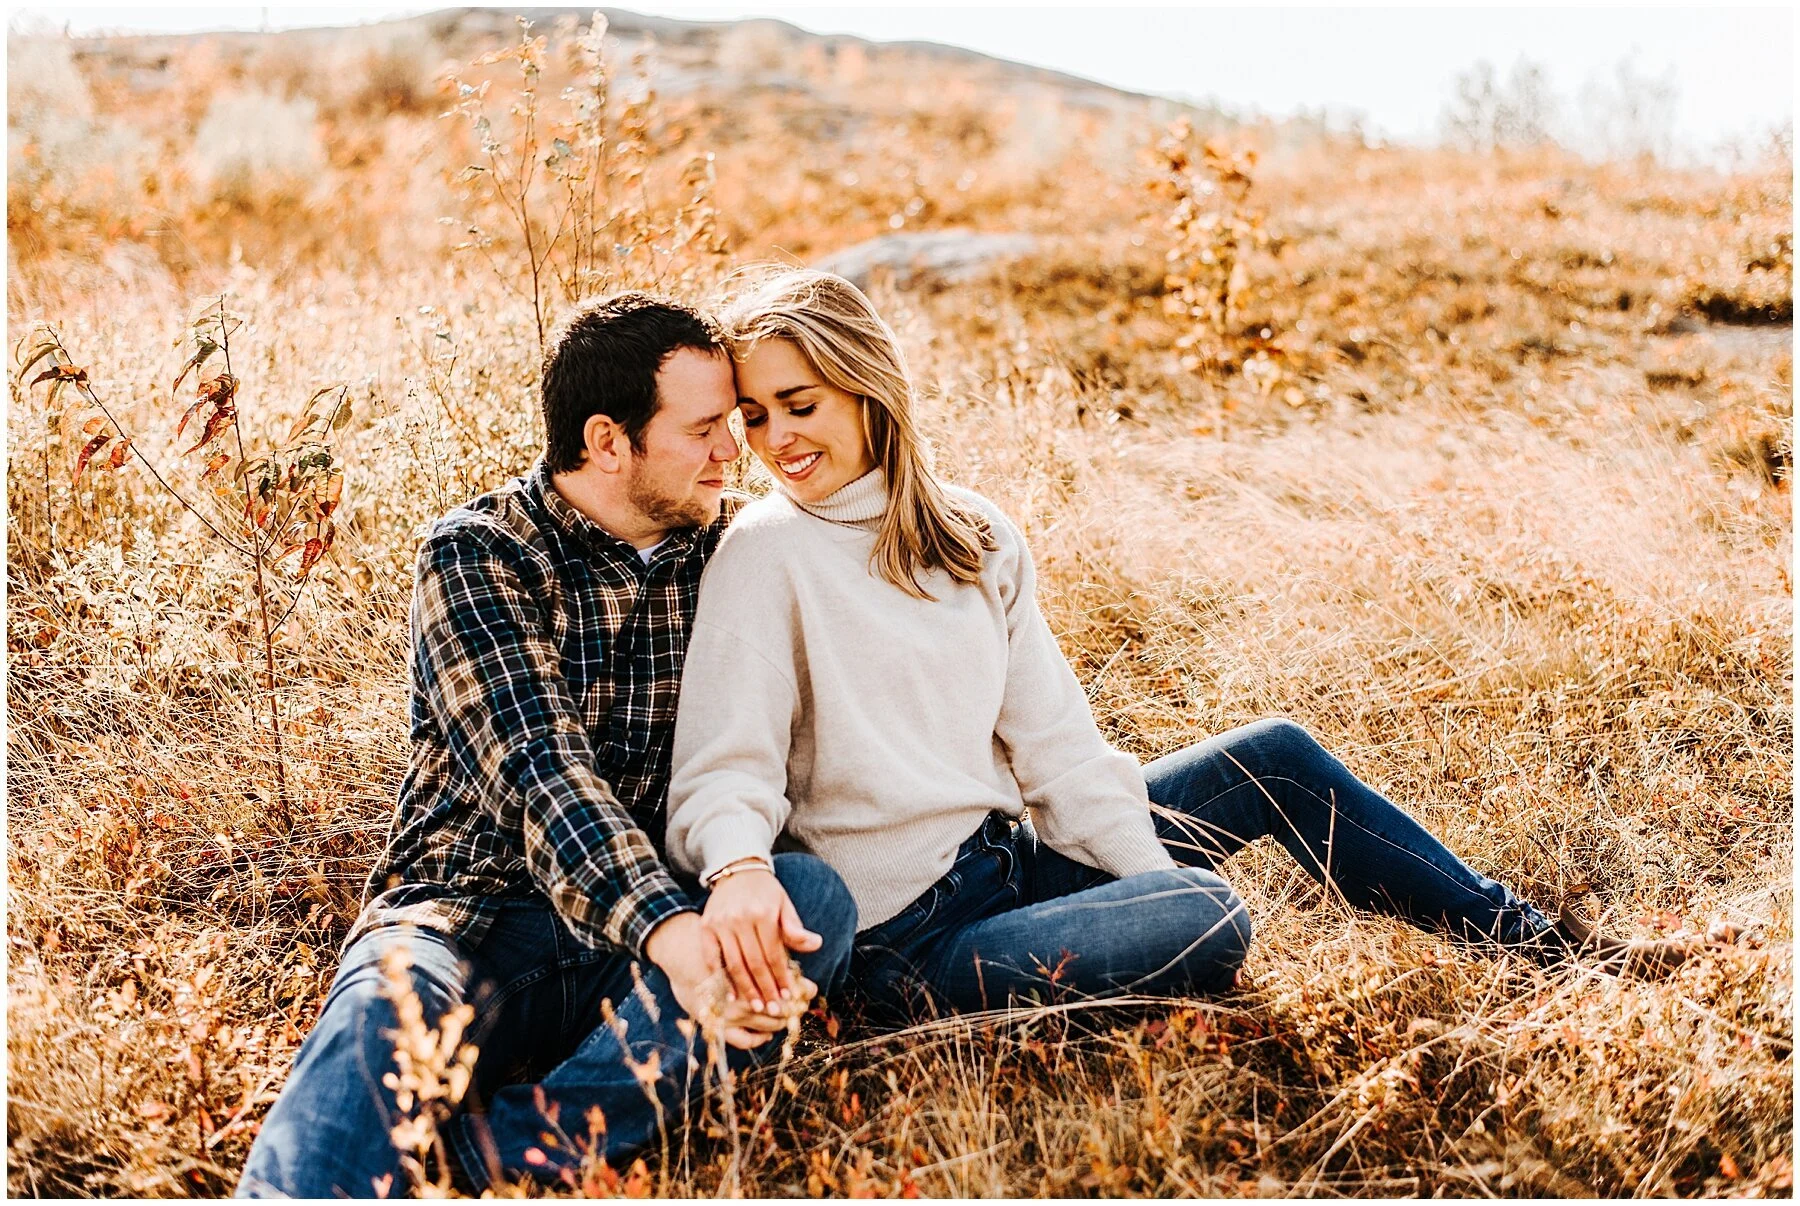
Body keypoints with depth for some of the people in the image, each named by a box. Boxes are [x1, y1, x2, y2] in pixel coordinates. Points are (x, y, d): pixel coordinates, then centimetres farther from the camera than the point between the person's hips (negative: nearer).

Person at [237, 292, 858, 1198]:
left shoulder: (728, 547, 10)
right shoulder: (477, 555, -5)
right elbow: (538, 769, -19)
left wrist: (748, 878, -23)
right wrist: (670, 931, -37)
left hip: (659, 914, 4)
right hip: (472, 911, -3)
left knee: (817, 895, -27)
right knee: (388, 1012, -37)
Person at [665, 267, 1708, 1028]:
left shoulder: (977, 538, 7)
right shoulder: (764, 556, -11)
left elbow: (1052, 739, 5)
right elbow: (723, 771, -18)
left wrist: (1157, 872, -5)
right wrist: (739, 866, -40)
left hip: (1011, 855, 7)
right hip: (911, 935, -7)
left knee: (1273, 759, 5)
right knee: (1209, 923, -27)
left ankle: (1536, 942, 16)